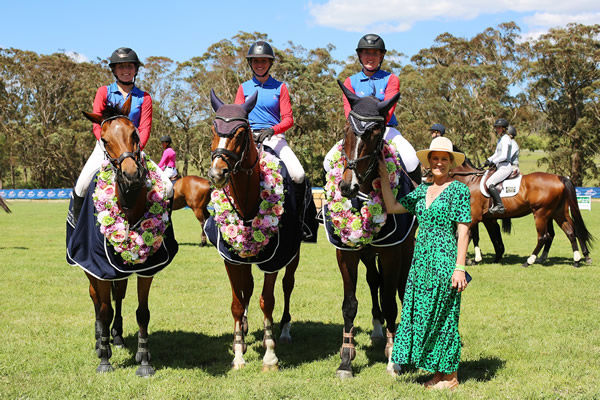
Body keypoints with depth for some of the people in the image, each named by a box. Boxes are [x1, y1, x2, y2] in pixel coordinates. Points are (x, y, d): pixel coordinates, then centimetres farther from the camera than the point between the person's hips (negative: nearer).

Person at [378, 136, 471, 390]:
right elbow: (392, 207, 13)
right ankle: (437, 372, 19)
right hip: (421, 261, 7)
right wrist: (384, 178, 8)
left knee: (444, 316, 0)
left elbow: (463, 231, -9)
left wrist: (459, 268, -14)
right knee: (421, 313, 8)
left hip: (445, 260, -7)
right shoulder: (422, 190, 12)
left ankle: (451, 376, 12)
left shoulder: (459, 190, -6)